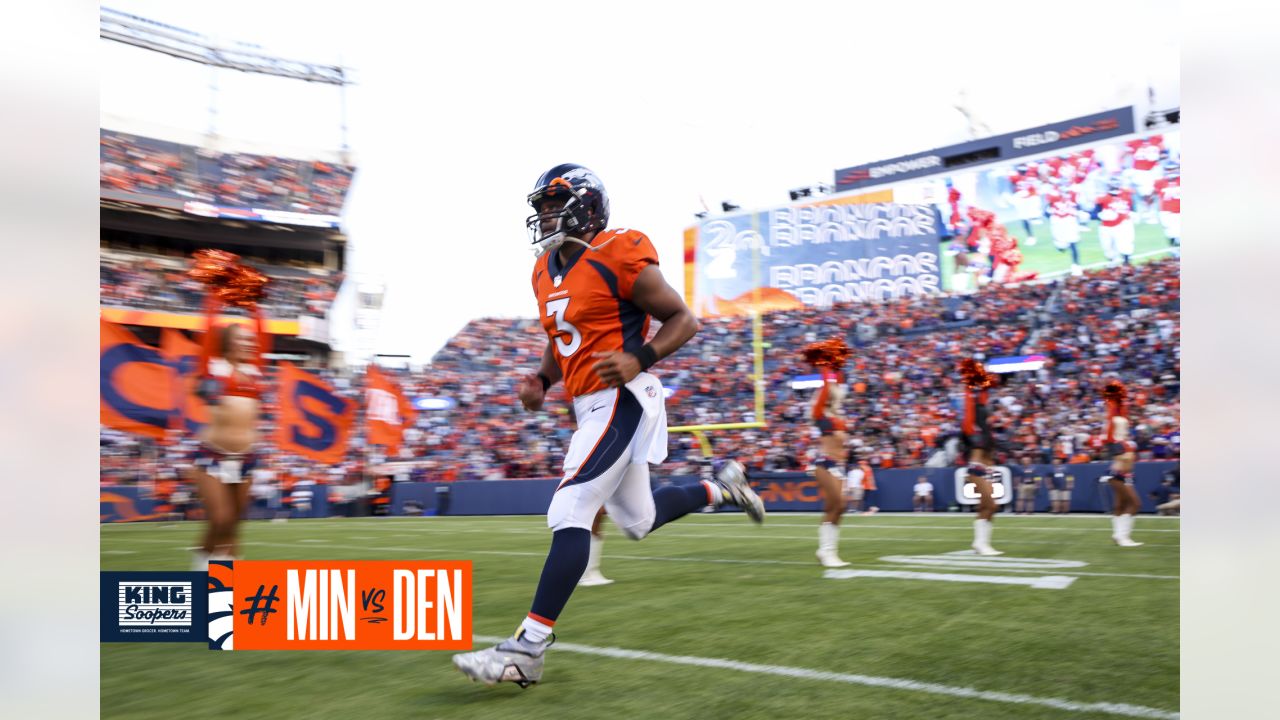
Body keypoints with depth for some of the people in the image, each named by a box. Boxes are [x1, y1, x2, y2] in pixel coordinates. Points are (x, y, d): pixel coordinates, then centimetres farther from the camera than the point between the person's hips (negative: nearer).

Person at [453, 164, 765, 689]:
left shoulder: (619, 258, -12)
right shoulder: (546, 271, 12)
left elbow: (683, 320, -7)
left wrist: (639, 359, -22)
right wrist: (541, 380, 5)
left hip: (621, 400, -9)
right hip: (590, 406, 9)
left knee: (570, 514, -16)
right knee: (638, 521, 19)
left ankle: (527, 650, -13)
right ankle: (721, 486, 41)